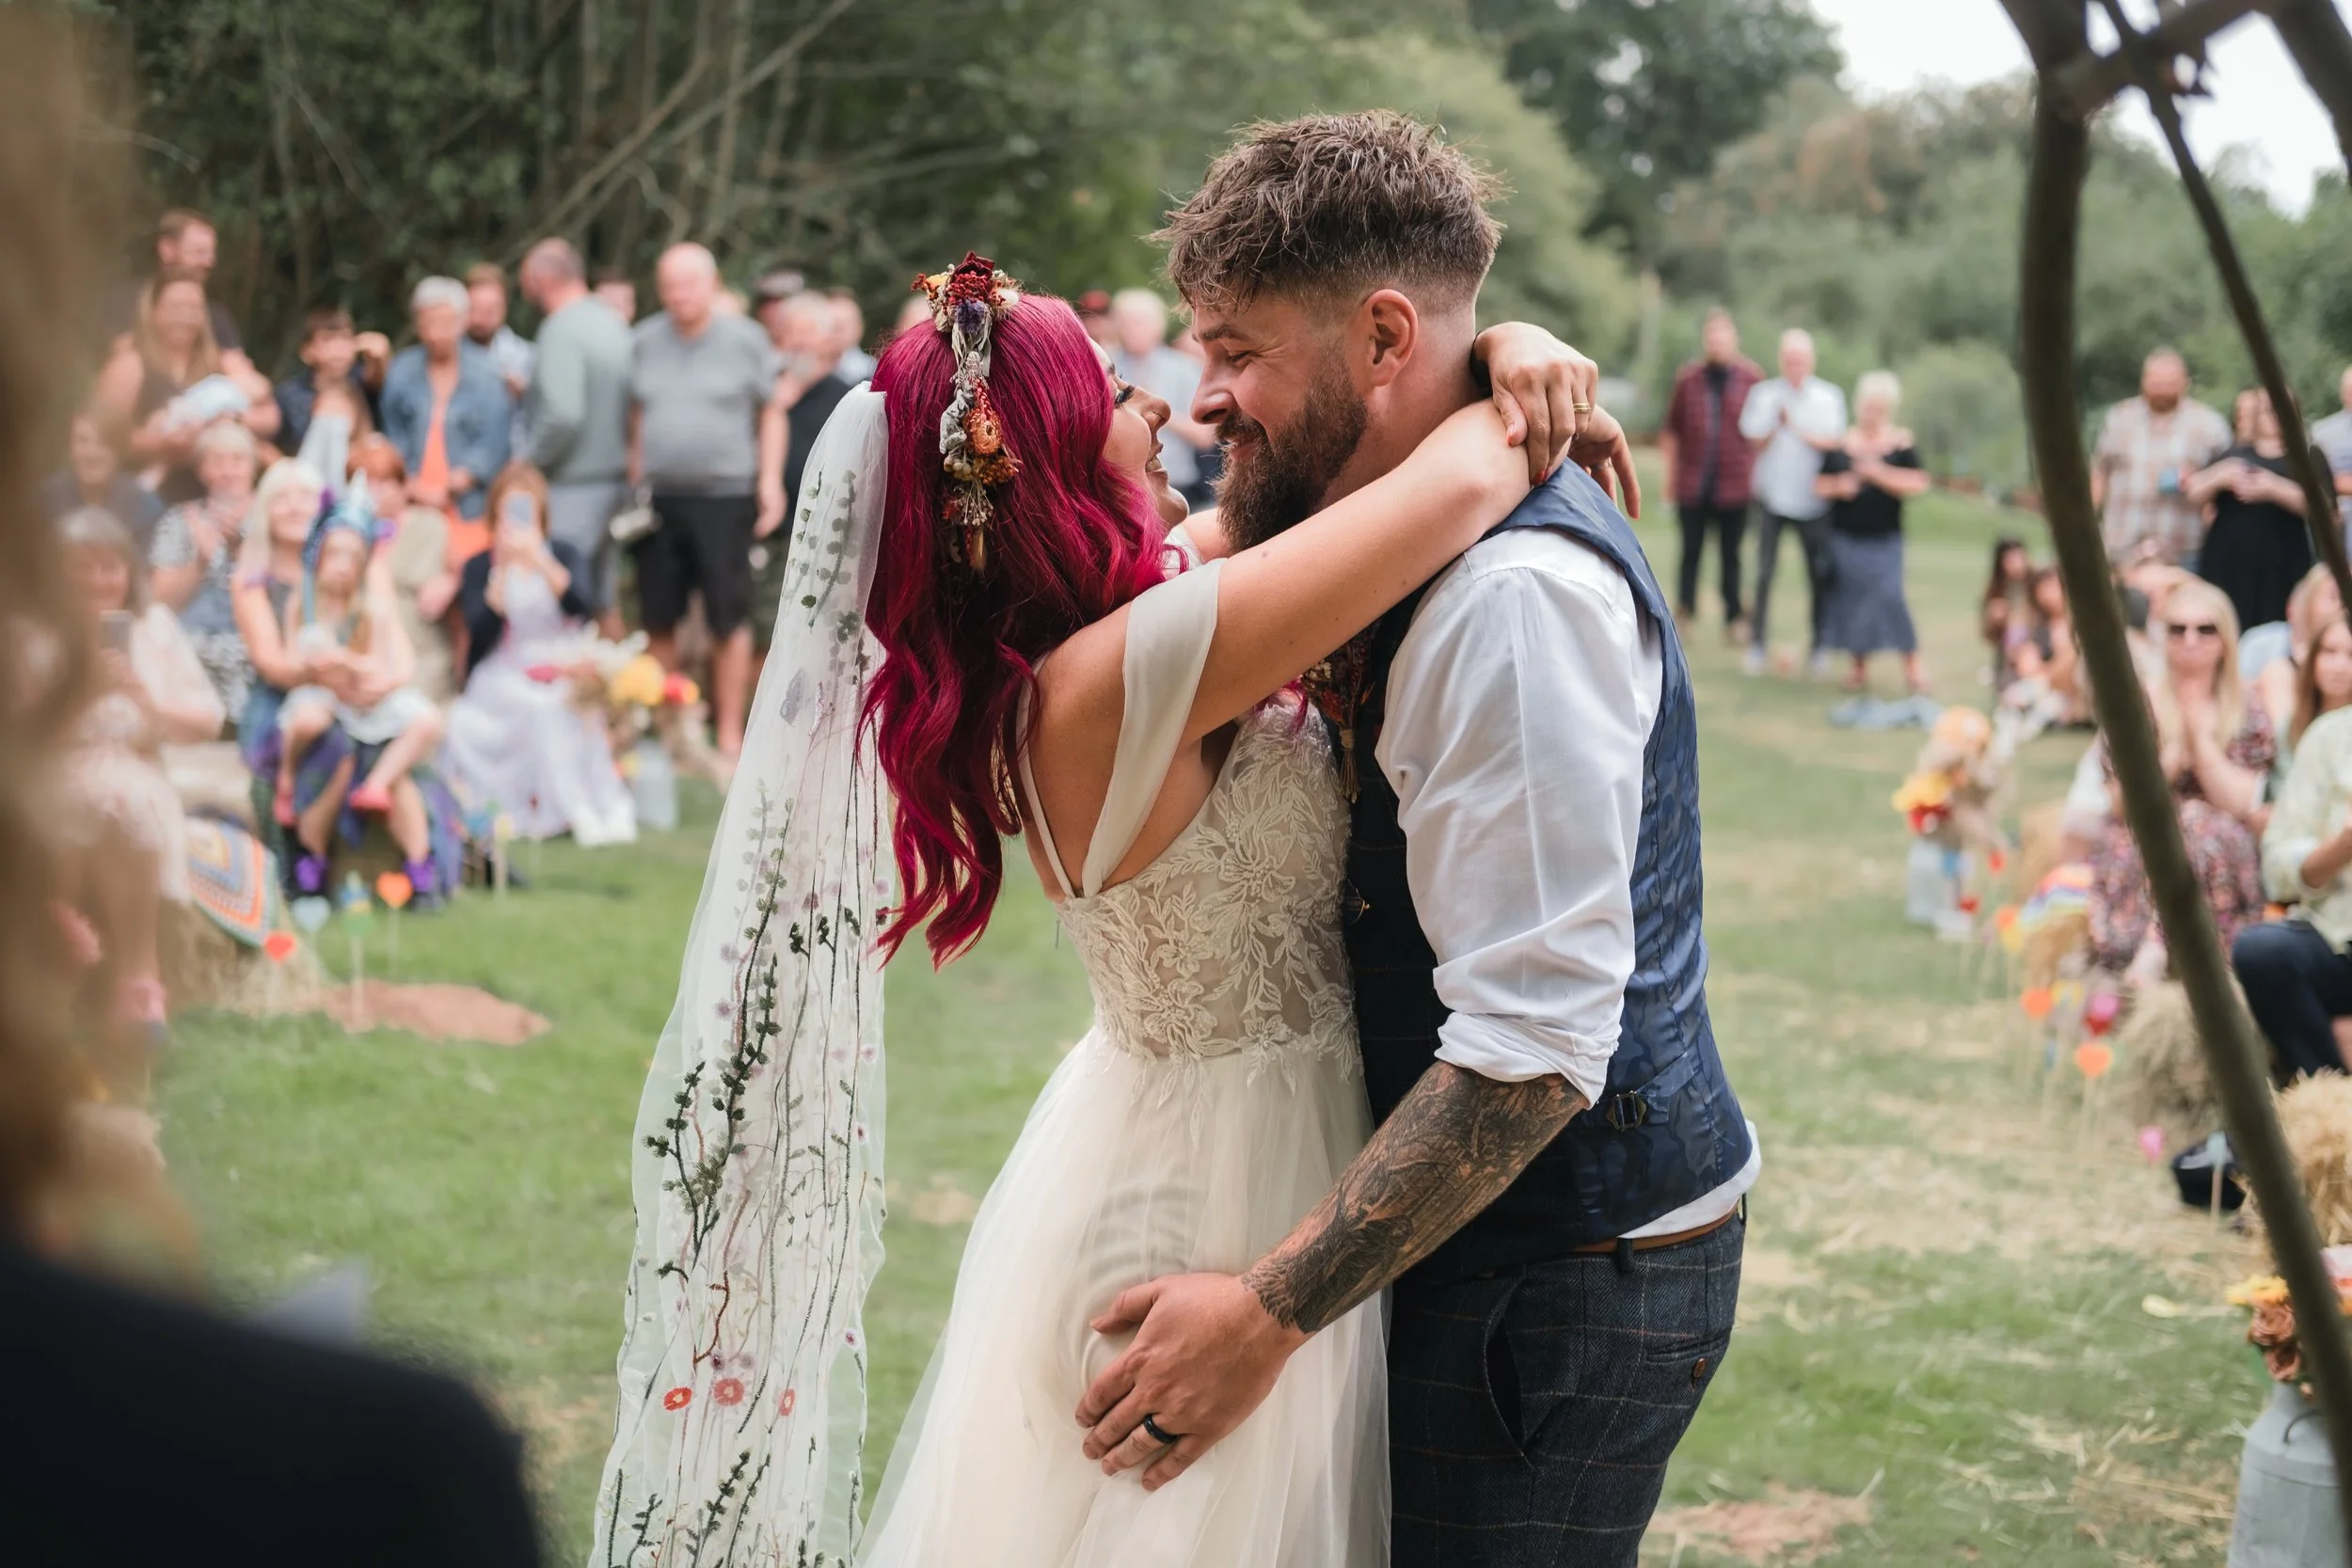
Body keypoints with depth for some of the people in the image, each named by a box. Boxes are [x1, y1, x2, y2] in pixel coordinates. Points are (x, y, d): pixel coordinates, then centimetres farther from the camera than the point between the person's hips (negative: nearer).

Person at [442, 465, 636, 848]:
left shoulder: (565, 555, 9)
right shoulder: (479, 567, 7)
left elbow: (583, 608, -12)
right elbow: (480, 632, -10)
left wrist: (540, 560, -23)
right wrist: (504, 570, -17)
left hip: (565, 675, 1)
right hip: (501, 681, -1)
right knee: (538, 704, -33)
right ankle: (576, 811, -35)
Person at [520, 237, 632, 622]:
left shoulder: (561, 330, -15)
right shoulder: (614, 324, 12)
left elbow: (563, 414, -26)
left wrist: (531, 463, -13)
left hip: (573, 485, -9)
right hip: (614, 476, 9)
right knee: (600, 600, 16)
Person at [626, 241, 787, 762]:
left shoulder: (745, 340, -1)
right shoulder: (645, 342, 8)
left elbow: (772, 412, 4)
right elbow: (636, 415, 16)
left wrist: (771, 479, -4)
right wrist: (634, 478, 9)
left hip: (724, 497, -3)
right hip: (659, 498, 3)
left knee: (729, 620, -3)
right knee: (658, 621, 7)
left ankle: (730, 734, 5)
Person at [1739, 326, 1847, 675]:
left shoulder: (1829, 396, 4)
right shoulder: (1763, 394, 3)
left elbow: (1833, 442, -3)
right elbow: (1754, 442, 1)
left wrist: (1798, 431, -11)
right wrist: (1776, 424, -14)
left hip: (1814, 499, 1)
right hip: (1772, 496, 0)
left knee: (1820, 575, 0)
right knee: (1764, 573, -3)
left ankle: (1819, 646, 11)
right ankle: (1759, 644, 5)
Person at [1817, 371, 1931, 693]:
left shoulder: (1900, 443, -1)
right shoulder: (1841, 443, 5)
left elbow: (1918, 483, -10)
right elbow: (1820, 484, 9)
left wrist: (1879, 473, -17)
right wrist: (1838, 487, -12)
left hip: (1884, 538, -2)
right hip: (1845, 537, 3)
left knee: (1888, 594, -12)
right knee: (1850, 596, 2)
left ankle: (1911, 660, 3)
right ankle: (1859, 663, 16)